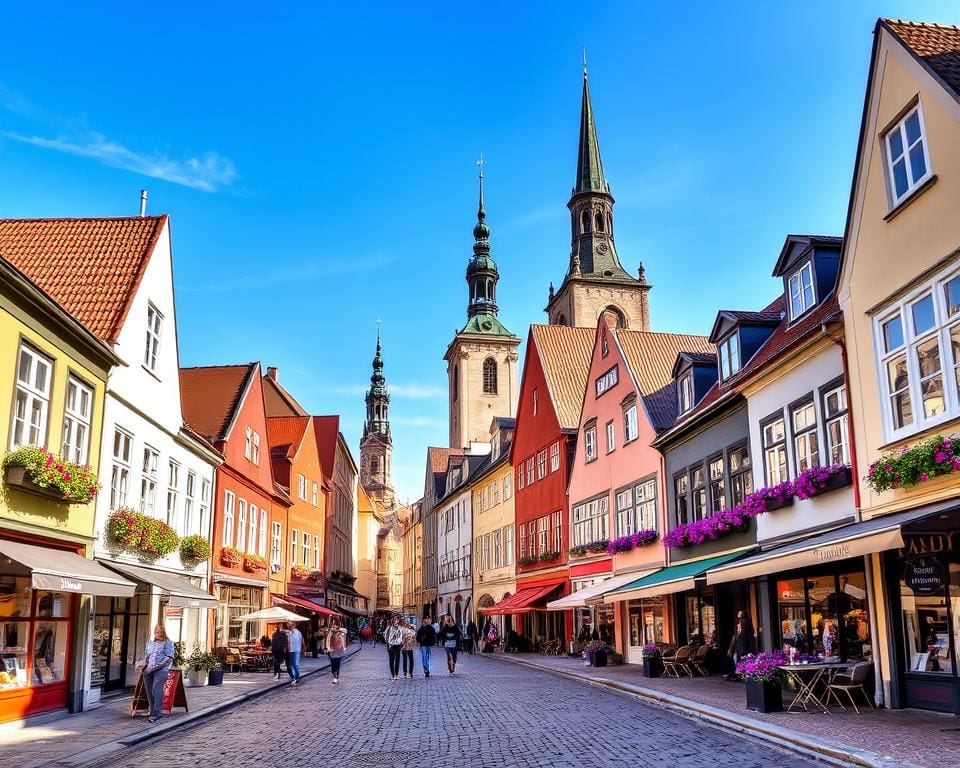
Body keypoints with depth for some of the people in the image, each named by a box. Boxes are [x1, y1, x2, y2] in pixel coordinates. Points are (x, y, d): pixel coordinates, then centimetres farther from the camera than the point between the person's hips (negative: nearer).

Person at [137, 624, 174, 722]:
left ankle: (155, 714, -19)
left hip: (161, 670, -6)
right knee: (149, 691, 2)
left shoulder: (168, 643, 4)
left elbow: (169, 658, -4)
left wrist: (156, 666, -14)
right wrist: (142, 664, 7)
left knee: (157, 690, -16)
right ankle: (152, 712, 11)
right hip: (148, 670, 6)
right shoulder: (150, 643, 22)